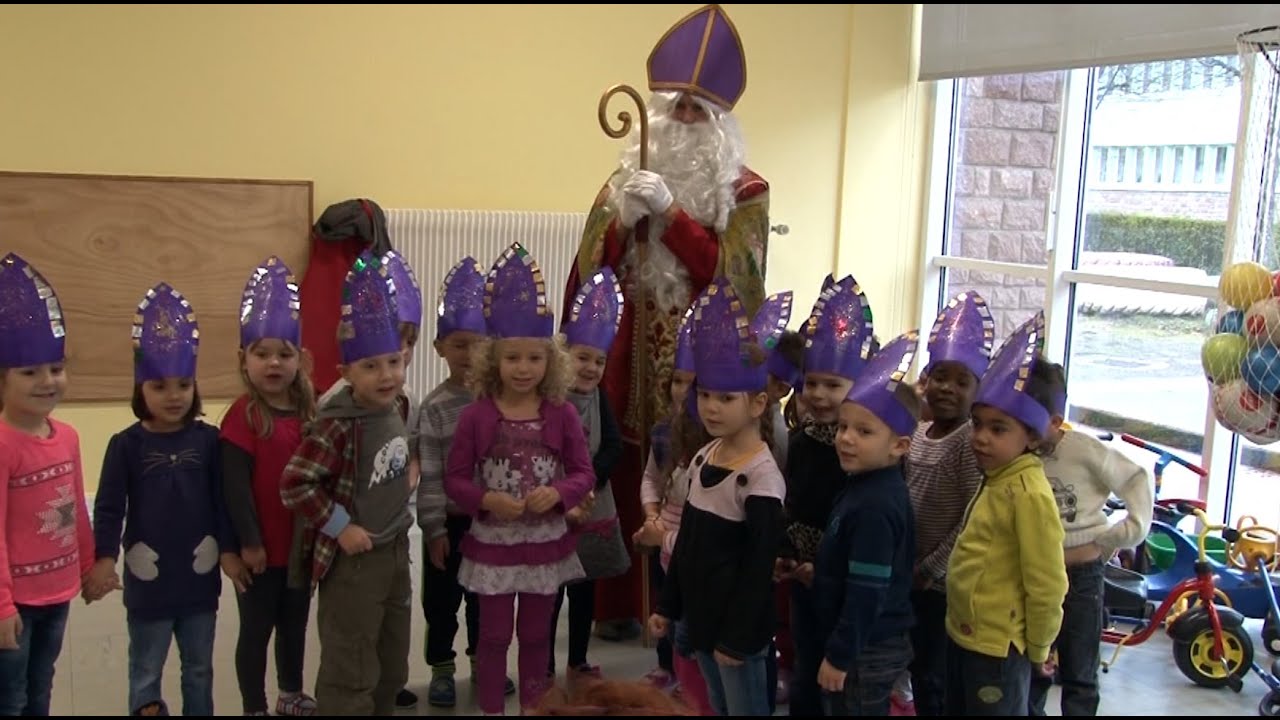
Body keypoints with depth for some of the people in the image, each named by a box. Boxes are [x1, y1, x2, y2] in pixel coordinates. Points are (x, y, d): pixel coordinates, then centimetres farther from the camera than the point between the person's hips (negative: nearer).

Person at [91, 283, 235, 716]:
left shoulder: (208, 439, -4)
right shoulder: (126, 444, -8)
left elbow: (222, 498, 0)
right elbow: (109, 505, -6)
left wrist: (228, 549, 0)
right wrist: (104, 555, -13)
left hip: (200, 574, 2)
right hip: (148, 578, -1)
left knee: (199, 671, 18)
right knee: (145, 675, 12)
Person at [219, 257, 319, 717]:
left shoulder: (308, 413, 3)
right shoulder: (243, 416, -14)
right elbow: (235, 486, -16)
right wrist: (249, 541, -17)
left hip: (302, 542, 6)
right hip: (262, 546, -6)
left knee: (294, 623, 21)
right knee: (256, 629, 9)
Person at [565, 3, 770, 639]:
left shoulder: (744, 190, 2)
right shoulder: (629, 176, 10)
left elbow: (724, 271, -9)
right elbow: (592, 266, 5)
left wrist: (669, 213, -16)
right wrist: (622, 216, -13)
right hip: (631, 345, 3)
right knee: (623, 472, 3)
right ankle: (618, 605, 17)